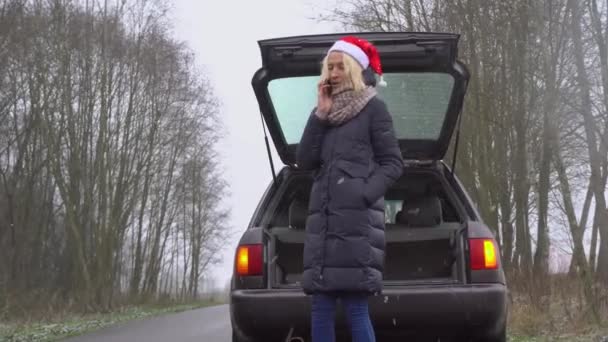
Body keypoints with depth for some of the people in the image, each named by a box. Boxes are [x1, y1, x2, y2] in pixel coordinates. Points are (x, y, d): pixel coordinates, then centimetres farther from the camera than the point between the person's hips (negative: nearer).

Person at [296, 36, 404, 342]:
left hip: (357, 218, -5)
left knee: (356, 308, -10)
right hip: (322, 217, 6)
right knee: (320, 309, 2)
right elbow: (305, 161, 9)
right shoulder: (326, 112, 21)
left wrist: (364, 194, -13)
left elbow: (392, 164, 2)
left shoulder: (373, 107, 6)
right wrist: (320, 115, 3)